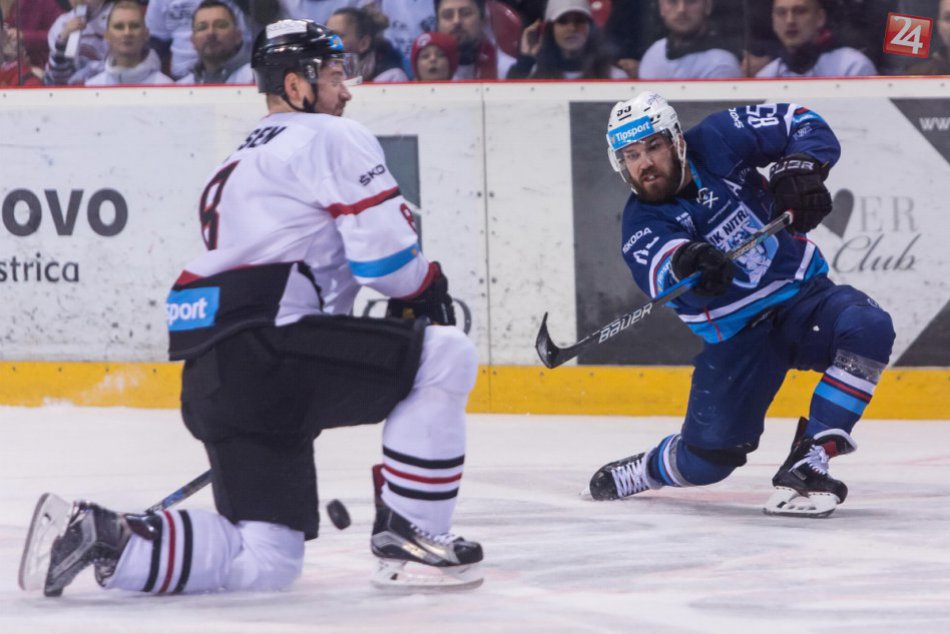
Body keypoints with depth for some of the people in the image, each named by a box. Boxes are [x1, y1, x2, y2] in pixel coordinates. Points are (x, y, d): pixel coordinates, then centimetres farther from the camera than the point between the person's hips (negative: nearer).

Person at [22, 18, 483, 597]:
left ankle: (101, 534, -3)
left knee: (265, 564, 8)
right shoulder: (333, 139, 1)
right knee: (446, 356, -3)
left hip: (212, 380, 9)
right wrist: (427, 289, 12)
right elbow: (383, 249, -7)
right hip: (272, 350, -9)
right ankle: (408, 537, -4)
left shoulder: (240, 164, 31)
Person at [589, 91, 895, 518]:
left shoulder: (716, 142, -6)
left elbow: (802, 123, 2)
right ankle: (644, 471, 32)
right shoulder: (642, 225, -8)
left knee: (867, 329, -33)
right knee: (707, 460, -5)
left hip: (805, 295, 0)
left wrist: (799, 167, -19)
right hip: (736, 335, 0)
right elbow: (664, 276, -31)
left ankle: (807, 463, -29)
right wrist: (687, 265, -55)